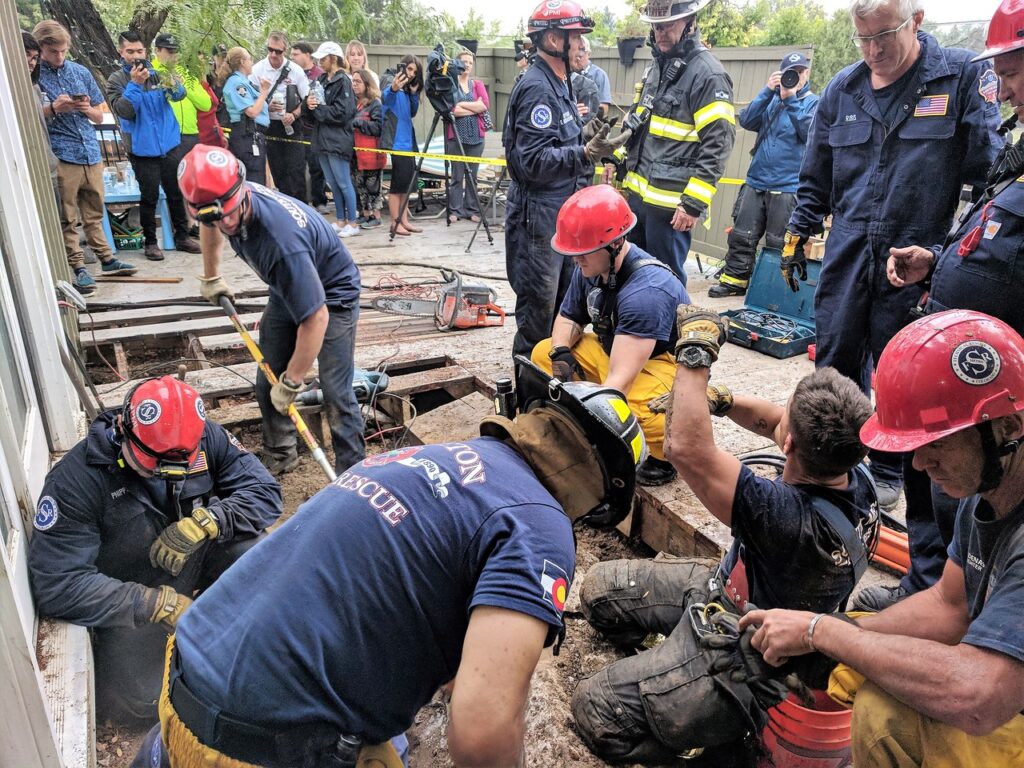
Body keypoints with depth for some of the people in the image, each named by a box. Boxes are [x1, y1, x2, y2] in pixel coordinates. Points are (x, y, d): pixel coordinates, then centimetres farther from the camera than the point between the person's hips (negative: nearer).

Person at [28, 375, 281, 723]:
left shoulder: (206, 438, -16)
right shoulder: (75, 479, -25)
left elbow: (265, 492, -16)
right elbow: (56, 584, -27)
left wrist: (205, 520, -34)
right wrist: (157, 603, -32)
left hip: (195, 561, 3)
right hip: (129, 600, -3)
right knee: (142, 700, -19)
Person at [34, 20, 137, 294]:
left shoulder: (81, 72, 11)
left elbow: (99, 117, 14)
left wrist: (86, 108, -7)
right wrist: (52, 109, -15)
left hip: (91, 153, 4)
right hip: (60, 157, -4)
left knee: (94, 213, 14)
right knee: (67, 219, 1)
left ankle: (106, 259, 21)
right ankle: (78, 268, 4)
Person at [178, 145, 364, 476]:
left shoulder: (282, 240, -42)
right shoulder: (230, 204, -18)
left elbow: (316, 317, -38)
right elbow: (209, 224, 12)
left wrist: (291, 382, -28)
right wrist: (211, 278, 18)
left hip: (331, 296, -8)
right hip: (287, 291, 8)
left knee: (336, 394, -13)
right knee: (267, 384, 11)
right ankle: (279, 457, 30)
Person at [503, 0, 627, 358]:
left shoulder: (557, 84, 14)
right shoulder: (536, 88, -18)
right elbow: (533, 161, -25)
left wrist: (590, 139, 12)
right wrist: (586, 153, -32)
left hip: (561, 211, 10)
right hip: (539, 213, -10)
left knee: (564, 297, 18)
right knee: (539, 303, 0)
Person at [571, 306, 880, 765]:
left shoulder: (797, 518, -40)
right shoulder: (852, 475, -15)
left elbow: (685, 449, -43)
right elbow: (774, 423, 6)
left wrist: (694, 353, -33)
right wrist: (721, 400, -9)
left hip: (744, 657, -9)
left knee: (594, 710, -13)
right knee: (600, 587, 9)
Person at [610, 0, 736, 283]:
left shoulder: (708, 74, -13)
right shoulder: (657, 66, 14)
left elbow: (716, 146, -17)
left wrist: (694, 203, -21)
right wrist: (620, 163, 19)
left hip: (671, 203, -8)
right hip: (639, 193, 8)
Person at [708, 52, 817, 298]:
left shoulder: (814, 102, 3)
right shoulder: (771, 99, 13)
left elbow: (811, 133, -15)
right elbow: (746, 121, -1)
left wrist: (791, 99, -18)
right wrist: (768, 91, -10)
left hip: (788, 187, -4)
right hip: (756, 182, 4)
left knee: (777, 244, 3)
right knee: (741, 236, 5)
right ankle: (734, 280, 15)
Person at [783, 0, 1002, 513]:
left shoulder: (963, 77, -3)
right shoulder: (842, 89, 8)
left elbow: (988, 167, -3)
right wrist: (795, 237, 13)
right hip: (847, 254, 3)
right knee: (835, 361, 8)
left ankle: (888, 470, 25)